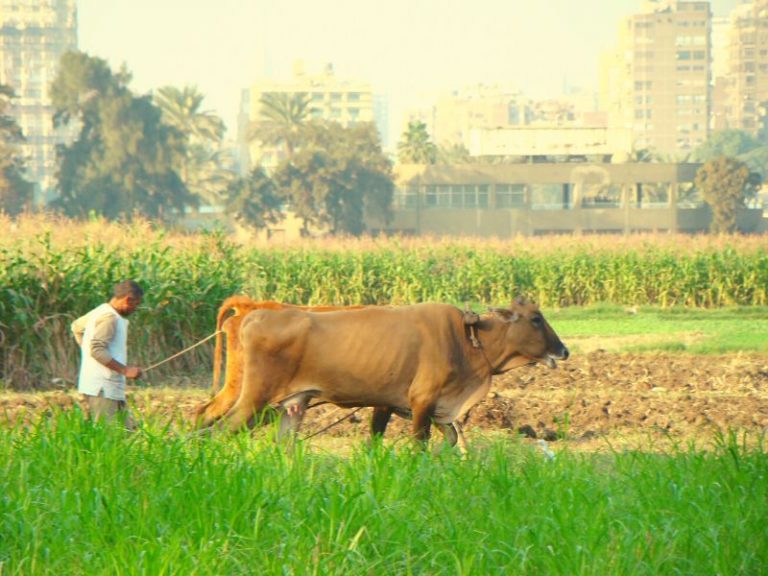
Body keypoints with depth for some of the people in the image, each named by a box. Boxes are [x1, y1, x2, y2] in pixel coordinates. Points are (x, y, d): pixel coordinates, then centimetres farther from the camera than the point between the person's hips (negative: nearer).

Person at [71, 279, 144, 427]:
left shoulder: (101, 312, 17)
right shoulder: (110, 318, -15)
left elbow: (77, 326, 33)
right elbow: (98, 350, -24)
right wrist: (125, 370, -23)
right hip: (103, 389, -11)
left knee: (126, 429, 9)